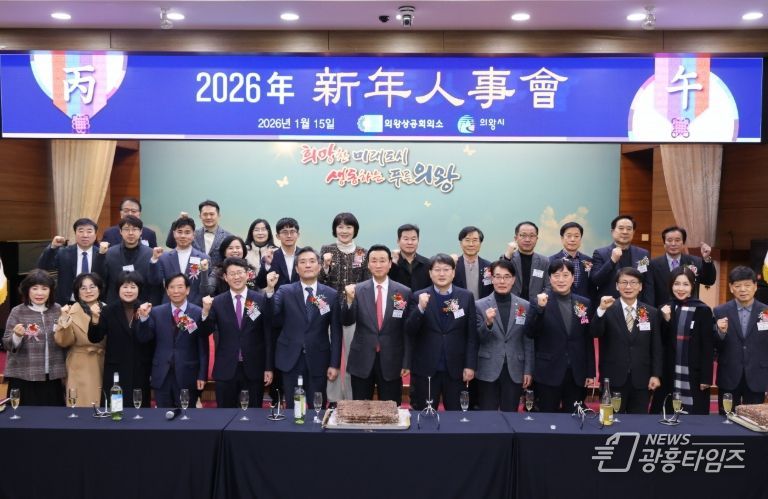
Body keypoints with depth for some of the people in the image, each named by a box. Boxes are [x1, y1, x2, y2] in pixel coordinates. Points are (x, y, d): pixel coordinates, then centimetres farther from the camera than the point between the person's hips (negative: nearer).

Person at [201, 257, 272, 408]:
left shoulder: (261, 300, -2)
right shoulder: (217, 302, 1)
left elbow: (268, 335, -1)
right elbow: (206, 333, 0)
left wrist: (269, 368, -3)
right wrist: (206, 310, -17)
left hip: (254, 369, -1)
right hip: (226, 369, 1)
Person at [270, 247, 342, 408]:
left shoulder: (331, 294, 1)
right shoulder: (285, 291, 1)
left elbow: (336, 332, 1)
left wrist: (334, 364, -3)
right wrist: (270, 289, -27)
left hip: (318, 361, 0)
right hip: (291, 360, 0)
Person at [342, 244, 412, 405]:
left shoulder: (404, 292, -2)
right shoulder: (357, 290, -1)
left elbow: (407, 330, 1)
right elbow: (347, 321, -7)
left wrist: (407, 362, 0)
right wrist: (349, 299, -25)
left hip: (391, 361, 0)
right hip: (362, 361, 1)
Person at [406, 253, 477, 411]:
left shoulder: (466, 297, 3)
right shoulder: (418, 297, 0)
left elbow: (472, 335, 3)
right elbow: (409, 331, -6)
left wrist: (470, 365, -3)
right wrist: (420, 308, -21)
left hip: (456, 369, 1)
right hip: (425, 369, -1)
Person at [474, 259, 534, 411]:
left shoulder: (525, 306, 3)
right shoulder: (480, 305, -2)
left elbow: (529, 341, 5)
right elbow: (479, 340, -4)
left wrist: (528, 370, 2)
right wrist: (488, 323, -22)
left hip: (515, 371, 1)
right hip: (488, 371, -1)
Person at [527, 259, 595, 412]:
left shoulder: (584, 303, 6)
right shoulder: (540, 302, -4)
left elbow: (588, 340, 8)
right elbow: (530, 333, -13)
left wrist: (590, 372, 7)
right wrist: (539, 308, -26)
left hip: (577, 374, 3)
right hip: (548, 373, -3)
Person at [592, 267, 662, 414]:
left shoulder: (651, 312, 6)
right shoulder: (608, 310, -3)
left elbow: (656, 347, 7)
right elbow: (595, 333, -17)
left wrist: (656, 375, 0)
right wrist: (601, 309, -31)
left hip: (641, 379, 2)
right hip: (613, 378, -2)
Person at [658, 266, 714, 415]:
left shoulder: (703, 310, -4)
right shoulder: (665, 309, 6)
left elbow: (707, 347, -5)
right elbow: (661, 343, 4)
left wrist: (706, 378, -8)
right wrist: (666, 320, -9)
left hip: (694, 374, -3)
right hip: (669, 374, 3)